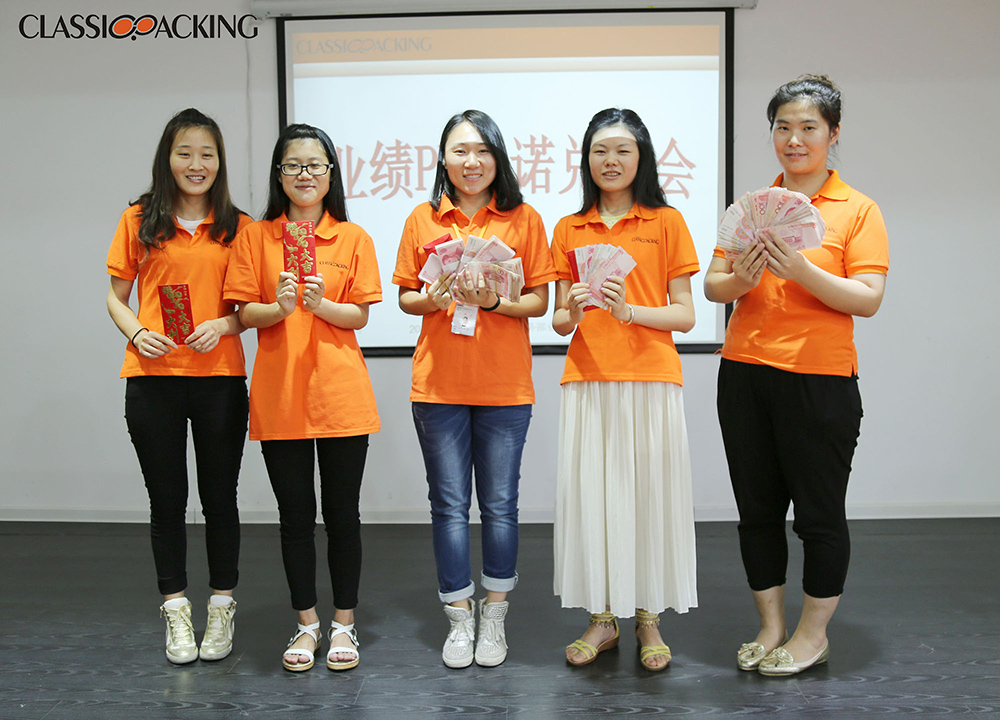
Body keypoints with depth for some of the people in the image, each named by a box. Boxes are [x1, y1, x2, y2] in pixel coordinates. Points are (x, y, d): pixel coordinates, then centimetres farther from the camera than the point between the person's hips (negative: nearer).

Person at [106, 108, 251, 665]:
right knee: (167, 498, 8)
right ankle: (176, 613, 22)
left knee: (220, 496, 7)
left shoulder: (238, 228, 5)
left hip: (220, 377, 0)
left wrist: (223, 325, -12)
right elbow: (117, 296, 9)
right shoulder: (140, 222, 6)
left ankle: (222, 610, 22)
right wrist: (137, 333, -10)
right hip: (153, 377, 0)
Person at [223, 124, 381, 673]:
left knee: (342, 513, 7)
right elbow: (245, 314, 2)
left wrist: (321, 303, -18)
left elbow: (361, 315, 0)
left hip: (341, 395, -1)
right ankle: (306, 623, 24)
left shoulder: (353, 238, 4)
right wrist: (280, 307, -18)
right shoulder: (255, 237, 5)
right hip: (278, 395, 1)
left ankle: (344, 623, 21)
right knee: (295, 514, 9)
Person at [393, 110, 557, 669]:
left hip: (504, 385, -1)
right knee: (450, 505, 7)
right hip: (439, 384, 1)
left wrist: (492, 301, -16)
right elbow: (405, 297, 10)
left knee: (500, 505, 6)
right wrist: (433, 299, -11)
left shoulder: (523, 219, 3)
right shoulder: (423, 219, 6)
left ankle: (495, 616, 24)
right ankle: (460, 619, 21)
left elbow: (539, 301, 1)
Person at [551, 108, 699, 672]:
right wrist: (573, 311, -10)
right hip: (588, 381, 2)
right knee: (591, 493, 3)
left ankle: (649, 619, 16)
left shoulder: (667, 222, 4)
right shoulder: (569, 229, 12)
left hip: (651, 378, -2)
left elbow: (685, 315, 0)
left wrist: (631, 309, -16)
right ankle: (602, 618, 17)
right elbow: (559, 322, 13)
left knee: (650, 492, 1)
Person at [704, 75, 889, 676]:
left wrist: (801, 270, -23)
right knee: (757, 508, 11)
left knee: (819, 513, 5)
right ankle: (771, 627, 26)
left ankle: (814, 634, 23)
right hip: (745, 373, 4)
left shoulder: (857, 209, -1)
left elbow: (868, 299, -10)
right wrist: (741, 279, -14)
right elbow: (712, 286, 8)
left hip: (820, 379, -4)